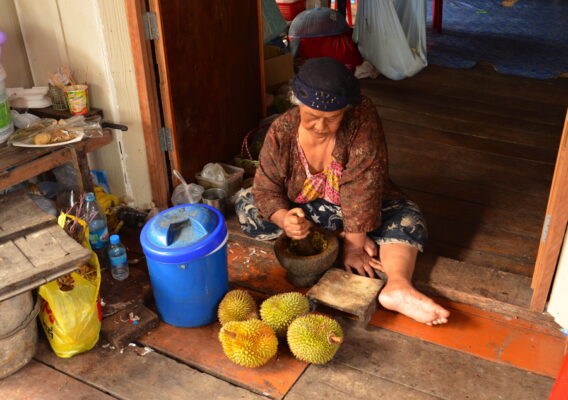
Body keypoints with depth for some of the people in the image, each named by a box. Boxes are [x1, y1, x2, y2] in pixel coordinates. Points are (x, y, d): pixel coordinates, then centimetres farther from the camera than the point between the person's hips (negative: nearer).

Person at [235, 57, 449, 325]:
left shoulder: (362, 119, -27)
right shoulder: (281, 132, -20)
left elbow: (363, 183, -31)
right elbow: (267, 189, -18)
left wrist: (353, 242, -33)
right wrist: (285, 219, -39)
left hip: (354, 209, -1)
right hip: (301, 208, 1)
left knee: (408, 220, -22)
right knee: (246, 206, -22)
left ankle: (398, 287, -45)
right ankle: (336, 235, -21)